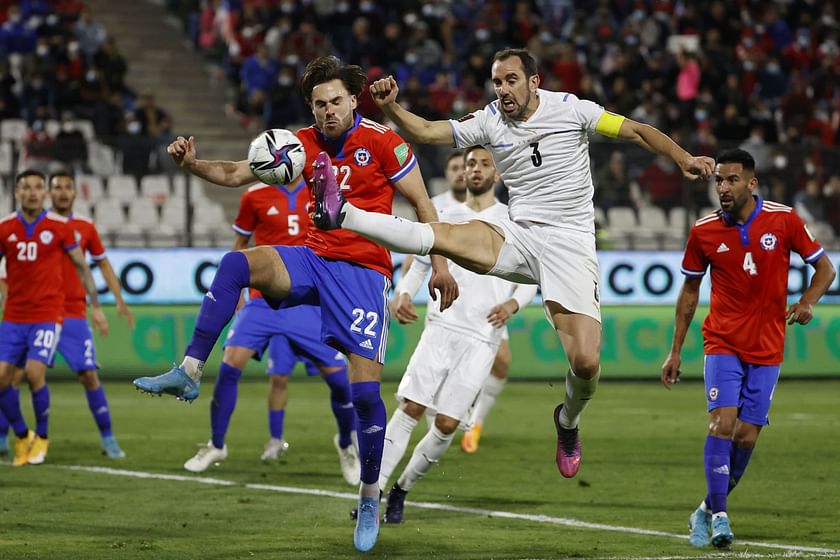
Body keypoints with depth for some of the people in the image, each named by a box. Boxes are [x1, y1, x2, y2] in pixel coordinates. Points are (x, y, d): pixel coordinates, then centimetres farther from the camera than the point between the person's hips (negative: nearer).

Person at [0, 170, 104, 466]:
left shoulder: (60, 226, -2)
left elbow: (81, 266, 7)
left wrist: (96, 306, 8)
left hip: (48, 314, -3)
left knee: (34, 373, -17)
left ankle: (41, 437, 5)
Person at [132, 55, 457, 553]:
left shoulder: (382, 141, -6)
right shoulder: (304, 143, 7)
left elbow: (422, 204, 0)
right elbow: (237, 174, 12)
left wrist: (440, 266, -5)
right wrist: (194, 164, -7)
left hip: (365, 272, -4)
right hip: (312, 259, 4)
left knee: (365, 389, -10)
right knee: (237, 263, -25)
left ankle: (370, 498, 8)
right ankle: (189, 373, -25)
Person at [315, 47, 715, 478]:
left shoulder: (570, 109, -2)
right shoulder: (488, 121, 4)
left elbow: (635, 131, 3)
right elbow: (425, 132, 3)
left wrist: (683, 159, -10)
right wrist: (390, 107, -16)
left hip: (571, 244, -2)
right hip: (519, 237, 2)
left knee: (586, 362, -14)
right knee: (441, 236, -26)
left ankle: (568, 421, 16)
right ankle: (342, 214, -32)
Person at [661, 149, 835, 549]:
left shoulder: (783, 220, -6)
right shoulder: (703, 231, -3)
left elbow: (825, 268, 4)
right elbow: (690, 290, 9)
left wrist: (807, 302, -16)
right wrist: (675, 351, 8)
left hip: (766, 349, 0)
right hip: (723, 342, 0)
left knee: (747, 436, -1)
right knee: (722, 421, -19)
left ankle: (708, 510, 19)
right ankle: (718, 516, -14)